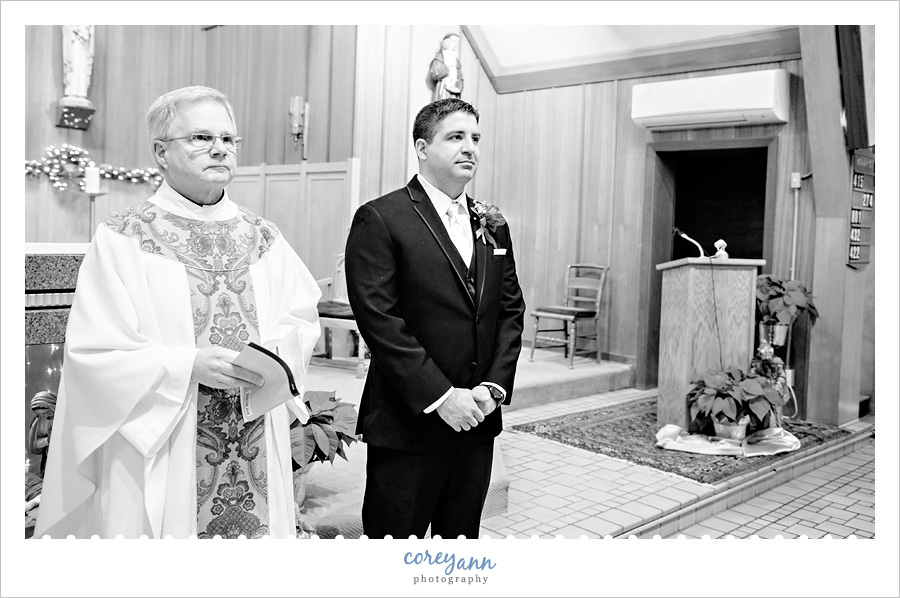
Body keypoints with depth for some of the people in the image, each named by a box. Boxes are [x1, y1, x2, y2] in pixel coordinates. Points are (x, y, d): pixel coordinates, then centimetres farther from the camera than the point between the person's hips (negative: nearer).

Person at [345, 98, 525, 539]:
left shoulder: (492, 224, 12)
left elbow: (511, 310, 12)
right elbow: (378, 318, -15)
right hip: (407, 424, -5)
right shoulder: (380, 219, -8)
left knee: (462, 532, 16)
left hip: (477, 420, 6)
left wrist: (495, 386, -2)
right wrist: (440, 396, -17)